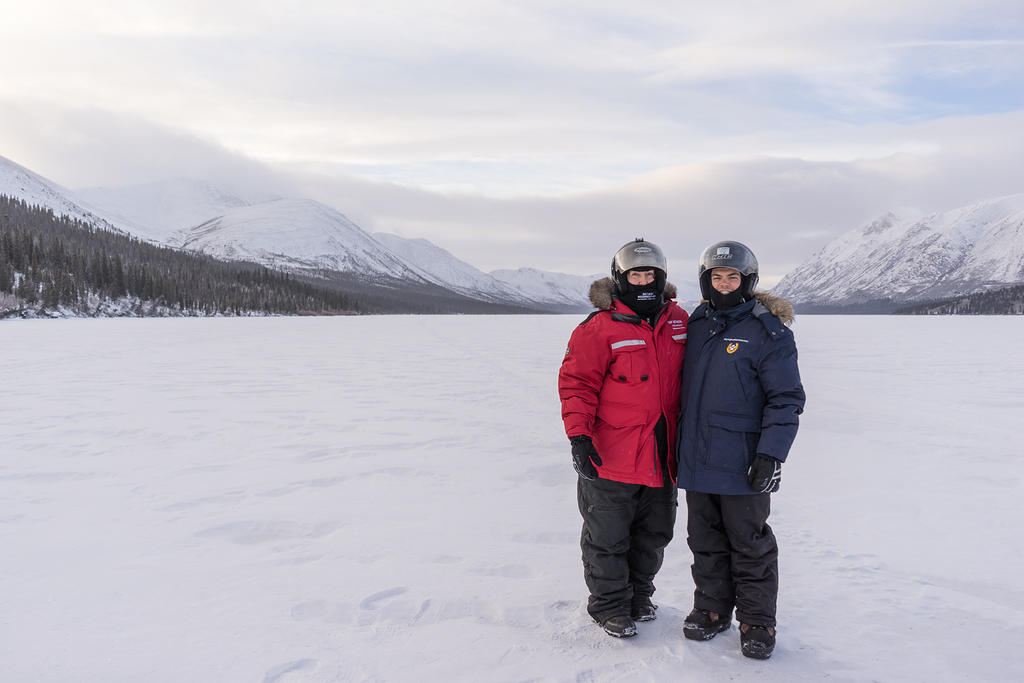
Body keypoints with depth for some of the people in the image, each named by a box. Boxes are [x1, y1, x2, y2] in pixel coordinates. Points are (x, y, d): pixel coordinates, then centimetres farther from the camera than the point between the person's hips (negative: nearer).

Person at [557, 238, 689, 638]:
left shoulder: (678, 321, 7)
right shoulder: (600, 328, -12)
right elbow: (576, 382, -11)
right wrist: (579, 435, -20)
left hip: (662, 458, 6)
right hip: (610, 458, -5)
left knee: (654, 534, 17)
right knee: (608, 538, 7)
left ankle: (639, 595, 36)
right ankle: (610, 607, 24)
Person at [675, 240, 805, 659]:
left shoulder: (767, 331, -8)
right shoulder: (696, 324, 9)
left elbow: (786, 398, -9)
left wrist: (771, 454, -17)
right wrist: (675, 443, 17)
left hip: (742, 464, -5)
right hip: (696, 459, 5)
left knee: (749, 545, 7)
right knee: (706, 541, 15)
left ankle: (757, 623, 22)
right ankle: (712, 608, 31)